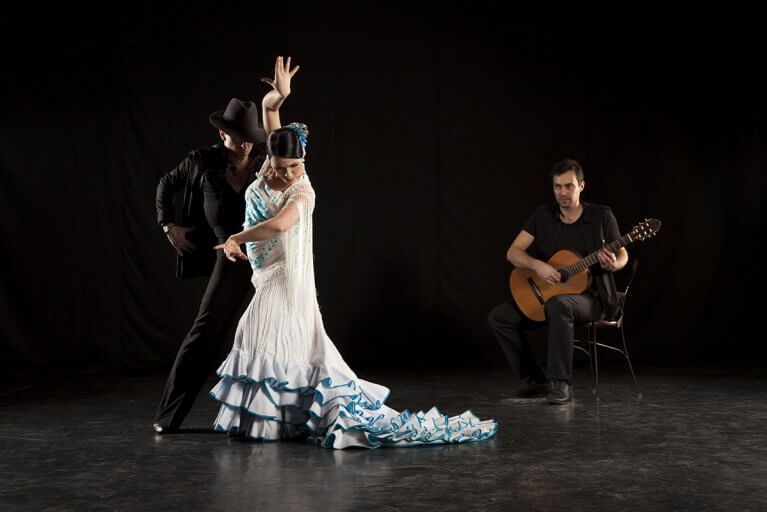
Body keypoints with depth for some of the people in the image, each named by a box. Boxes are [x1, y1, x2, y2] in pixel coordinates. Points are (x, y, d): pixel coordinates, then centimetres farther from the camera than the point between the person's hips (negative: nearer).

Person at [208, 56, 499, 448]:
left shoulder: (301, 191, -19)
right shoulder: (269, 171, -1)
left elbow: (279, 224, -40)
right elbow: (268, 108, 2)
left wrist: (235, 239, -29)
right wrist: (278, 96, -19)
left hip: (286, 286, -8)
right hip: (266, 283, 8)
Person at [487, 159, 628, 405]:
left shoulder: (602, 216, -5)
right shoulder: (542, 216, 1)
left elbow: (623, 256, 4)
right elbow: (512, 253, -3)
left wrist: (612, 265, -21)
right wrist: (537, 265, -22)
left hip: (591, 297, -5)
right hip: (544, 296, 5)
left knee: (558, 304, -39)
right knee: (499, 316, -11)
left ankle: (561, 385, -33)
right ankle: (534, 380, -4)